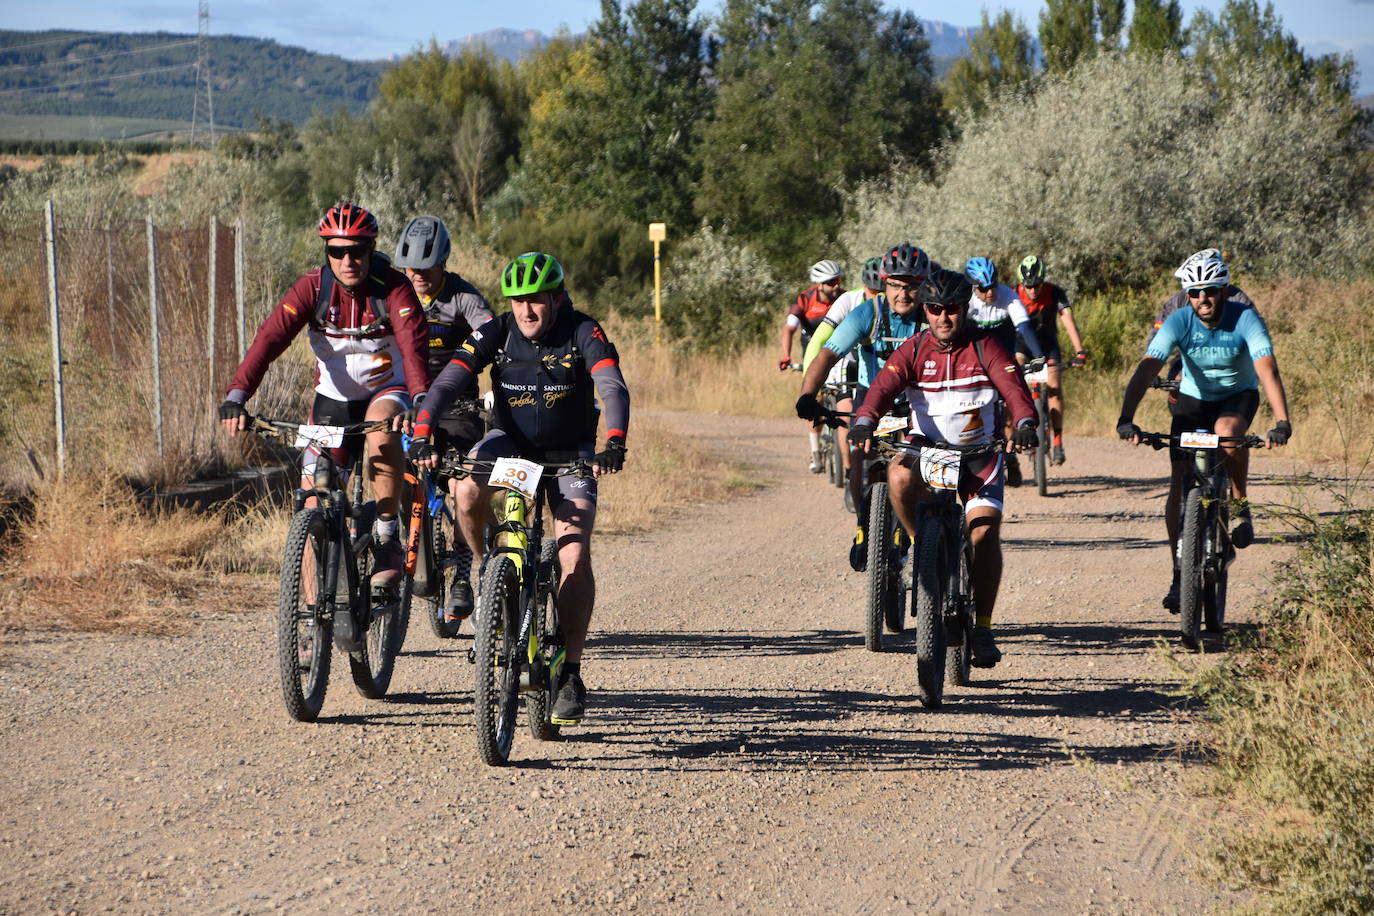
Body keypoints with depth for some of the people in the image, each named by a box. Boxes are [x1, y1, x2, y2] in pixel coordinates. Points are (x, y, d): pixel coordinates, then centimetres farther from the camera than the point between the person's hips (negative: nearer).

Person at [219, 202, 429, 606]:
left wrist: (421, 399, -54)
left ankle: (388, 539, -21)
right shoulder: (313, 288, -16)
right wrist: (236, 396, -42)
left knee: (382, 430, -37)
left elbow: (413, 345, -34)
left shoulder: (393, 289, -20)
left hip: (386, 389, -2)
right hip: (333, 397, 2)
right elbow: (270, 338, -27)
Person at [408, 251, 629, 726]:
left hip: (569, 453, -1)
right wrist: (422, 434, -41)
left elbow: (614, 388, -34)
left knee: (575, 554, -18)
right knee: (469, 491, -32)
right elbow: (446, 383, -24)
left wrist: (615, 443, -52)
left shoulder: (583, 334, -20)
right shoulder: (496, 332, -16)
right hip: (511, 441, 1)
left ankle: (570, 673, -12)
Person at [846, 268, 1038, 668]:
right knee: (899, 475, -35)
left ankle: (983, 628, -6)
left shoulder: (986, 347, -7)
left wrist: (1025, 423, -42)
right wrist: (864, 421, -39)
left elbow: (1014, 388, -20)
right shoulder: (914, 349, -4)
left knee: (984, 532, -18)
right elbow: (884, 385, -19)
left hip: (979, 455, 0)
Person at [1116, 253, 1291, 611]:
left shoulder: (1245, 319, -25)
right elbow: (1146, 369, -31)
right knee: (1178, 490, -11)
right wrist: (1126, 419, -45)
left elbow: (1268, 370, -35)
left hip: (1238, 396, -1)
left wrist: (1282, 422, -50)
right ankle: (1180, 575, 2)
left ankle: (1240, 505, -12)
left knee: (1227, 432, -38)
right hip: (1193, 398, 2)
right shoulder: (1178, 322, -22)